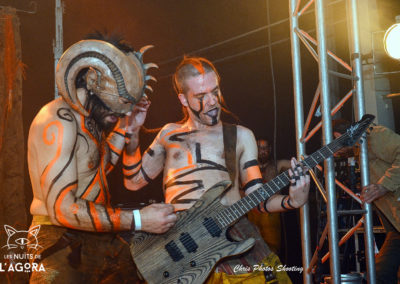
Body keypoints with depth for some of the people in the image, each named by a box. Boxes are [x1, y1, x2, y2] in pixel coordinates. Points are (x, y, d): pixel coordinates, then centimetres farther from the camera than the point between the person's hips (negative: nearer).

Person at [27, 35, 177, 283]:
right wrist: (138, 220, -24)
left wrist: (125, 128, 7)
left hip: (98, 236, 9)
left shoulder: (88, 116, 6)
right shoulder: (58, 123, -22)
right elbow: (62, 208, -27)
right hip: (61, 240, -9)